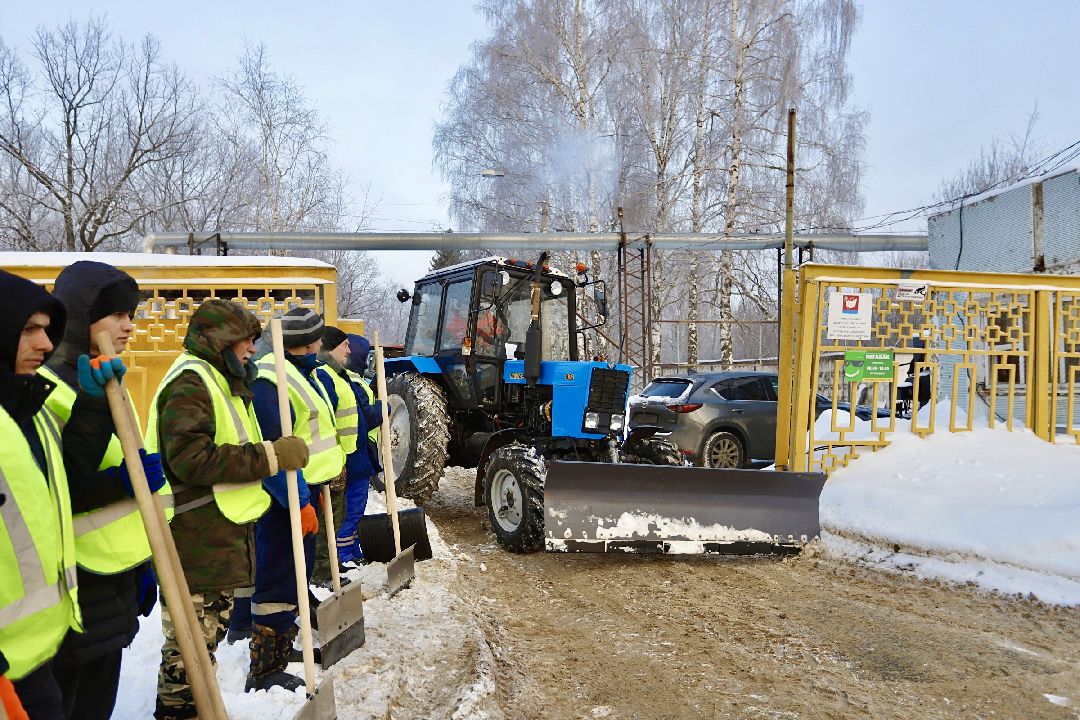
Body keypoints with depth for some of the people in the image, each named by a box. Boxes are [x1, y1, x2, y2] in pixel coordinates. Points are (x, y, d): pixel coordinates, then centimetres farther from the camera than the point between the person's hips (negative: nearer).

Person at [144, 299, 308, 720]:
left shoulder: (218, 381, 19)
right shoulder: (189, 382, -15)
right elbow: (190, 459, -27)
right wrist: (271, 456, -24)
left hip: (221, 536, 11)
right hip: (196, 541, -11)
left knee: (210, 629, 21)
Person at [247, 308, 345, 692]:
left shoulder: (302, 373, 13)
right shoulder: (270, 379, -19)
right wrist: (299, 501, -25)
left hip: (304, 489, 10)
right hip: (285, 497, -10)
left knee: (296, 573, 20)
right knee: (279, 580, -3)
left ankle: (283, 640, 34)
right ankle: (265, 671, 6)